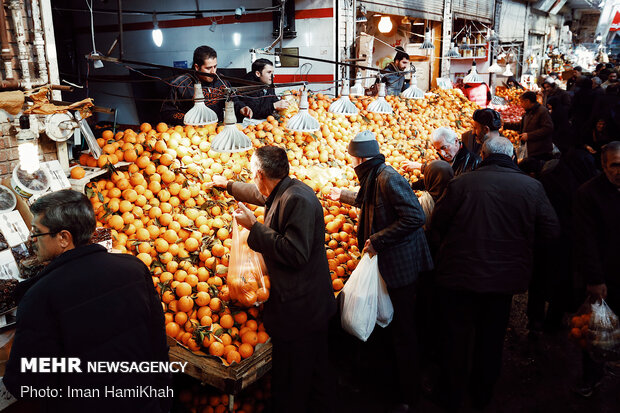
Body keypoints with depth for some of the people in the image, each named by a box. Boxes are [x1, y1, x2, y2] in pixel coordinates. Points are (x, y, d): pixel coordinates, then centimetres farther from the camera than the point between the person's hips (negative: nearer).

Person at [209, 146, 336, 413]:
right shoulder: (282, 193, 8)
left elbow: (294, 253, -28)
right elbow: (258, 194, 30)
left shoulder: (297, 200, -23)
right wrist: (227, 185, 44)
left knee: (291, 383, 6)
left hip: (298, 308, -10)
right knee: (314, 370, 24)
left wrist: (254, 226, -20)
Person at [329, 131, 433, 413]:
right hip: (388, 261, 10)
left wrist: (377, 240, -24)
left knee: (403, 328, 2)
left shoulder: (388, 178, -22)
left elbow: (414, 217, -29)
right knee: (393, 322, 22)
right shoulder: (374, 178, 9)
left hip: (401, 263, -10)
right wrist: (342, 196, 43)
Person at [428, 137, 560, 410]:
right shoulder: (532, 187, -8)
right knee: (491, 339, 21)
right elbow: (551, 230, -2)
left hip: (460, 275, -2)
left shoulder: (462, 183, -15)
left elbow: (437, 223, -8)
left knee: (457, 337, 16)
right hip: (504, 277, 2)